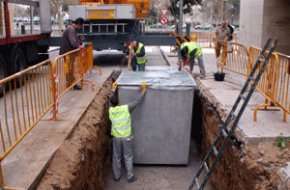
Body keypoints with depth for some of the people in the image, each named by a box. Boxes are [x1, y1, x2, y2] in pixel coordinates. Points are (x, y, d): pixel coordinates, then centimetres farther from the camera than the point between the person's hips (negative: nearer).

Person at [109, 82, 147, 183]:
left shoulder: (110, 110, -8)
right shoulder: (126, 108, -19)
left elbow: (111, 101, 12)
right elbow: (137, 101, -13)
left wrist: (114, 90, 24)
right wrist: (144, 90, -3)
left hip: (116, 137, 2)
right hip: (126, 137, -2)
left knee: (116, 157, 17)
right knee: (128, 158, 12)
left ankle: (116, 176, 30)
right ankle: (130, 177, 22)